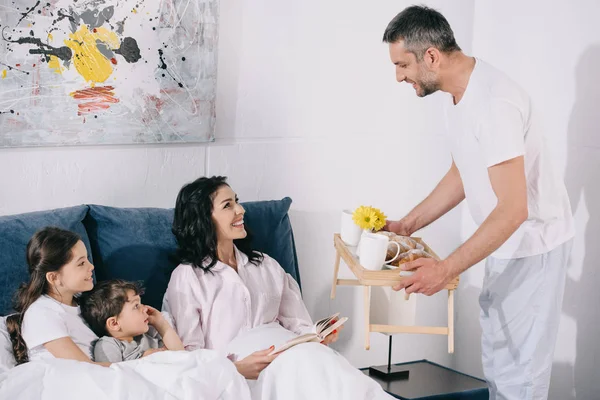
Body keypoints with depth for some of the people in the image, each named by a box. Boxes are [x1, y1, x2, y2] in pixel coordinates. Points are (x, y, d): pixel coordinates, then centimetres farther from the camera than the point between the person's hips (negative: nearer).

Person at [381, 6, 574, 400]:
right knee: (497, 351, 18)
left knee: (518, 367, -3)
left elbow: (513, 208, -31)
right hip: (506, 243, 10)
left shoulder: (493, 102, -28)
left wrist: (447, 269, -31)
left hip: (533, 244, -10)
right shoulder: (458, 97, 3)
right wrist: (407, 225, 12)